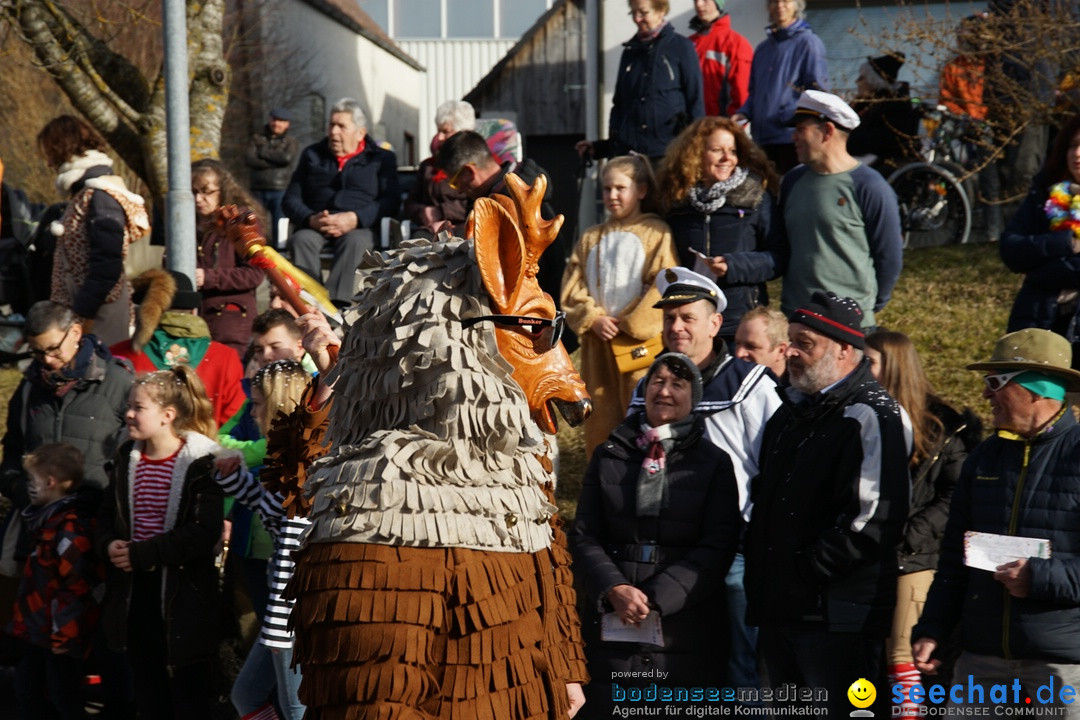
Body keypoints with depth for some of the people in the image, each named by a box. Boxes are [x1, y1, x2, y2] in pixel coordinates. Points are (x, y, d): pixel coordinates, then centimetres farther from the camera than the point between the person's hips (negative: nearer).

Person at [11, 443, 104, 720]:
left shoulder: (71, 528, -23)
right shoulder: (49, 519, 9)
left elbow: (77, 584, -26)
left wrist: (65, 633, -22)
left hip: (59, 636, -11)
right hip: (39, 631, 11)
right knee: (26, 690, 19)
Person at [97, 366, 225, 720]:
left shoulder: (202, 463, -13)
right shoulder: (126, 459, 9)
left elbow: (203, 534, -20)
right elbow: (109, 515, 17)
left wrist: (141, 554, -20)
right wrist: (110, 544, -7)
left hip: (183, 594, -6)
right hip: (134, 589, 6)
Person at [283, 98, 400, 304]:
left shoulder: (382, 158, 18)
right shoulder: (312, 154, 26)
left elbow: (390, 200, 1)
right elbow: (290, 199, 16)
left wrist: (354, 219, -17)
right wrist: (310, 219, -8)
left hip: (358, 227, -2)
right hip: (315, 226, 2)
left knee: (356, 241, -38)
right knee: (302, 240, -34)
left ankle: (337, 304, -53)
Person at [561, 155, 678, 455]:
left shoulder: (656, 233, -2)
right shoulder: (591, 239, 16)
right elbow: (572, 287, 9)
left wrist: (629, 324, -12)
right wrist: (592, 319, -7)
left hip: (640, 341, -5)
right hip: (598, 341, 5)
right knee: (600, 418, 7)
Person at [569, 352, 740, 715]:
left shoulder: (714, 463, 6)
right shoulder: (609, 456, 12)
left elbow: (717, 548, -3)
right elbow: (584, 536, 6)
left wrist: (655, 598, -14)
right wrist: (615, 589, -13)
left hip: (686, 630, -1)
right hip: (611, 624, 1)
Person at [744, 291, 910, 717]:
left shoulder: (871, 418, -12)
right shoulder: (791, 413, 17)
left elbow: (872, 521, -22)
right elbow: (763, 497, 27)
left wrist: (807, 570, -17)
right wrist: (760, 578, 15)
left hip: (838, 619, -9)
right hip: (781, 613, 9)